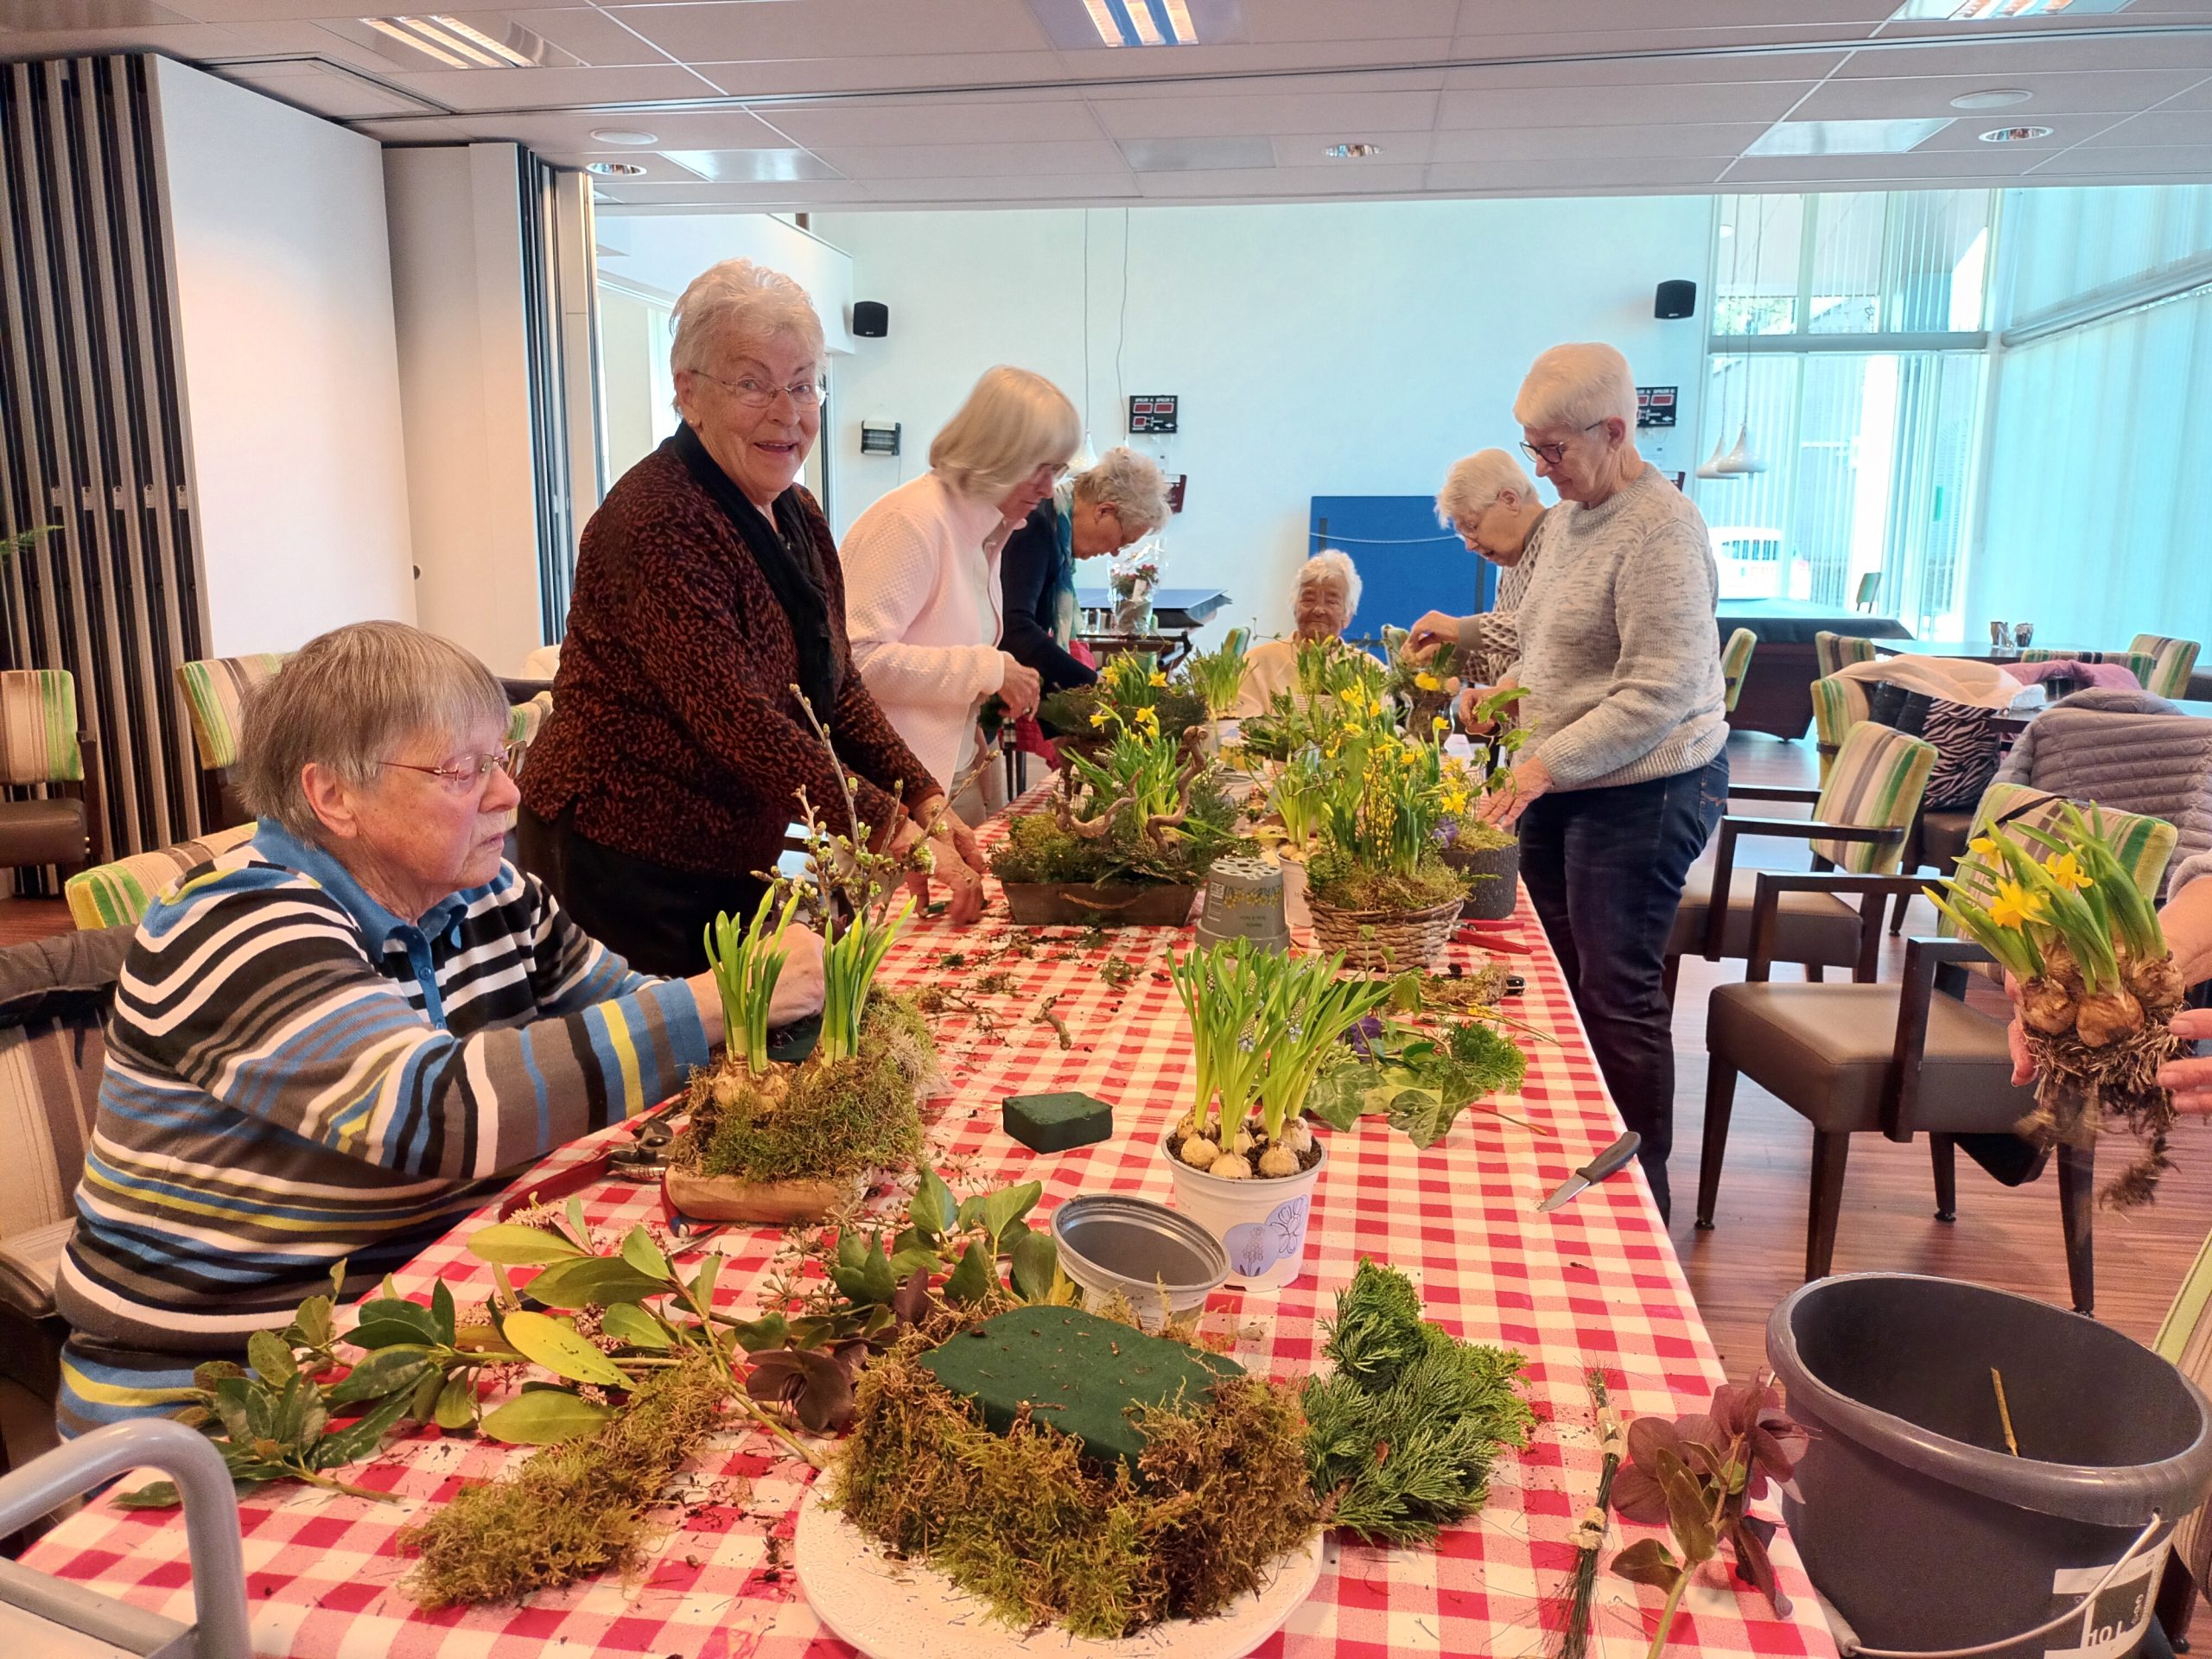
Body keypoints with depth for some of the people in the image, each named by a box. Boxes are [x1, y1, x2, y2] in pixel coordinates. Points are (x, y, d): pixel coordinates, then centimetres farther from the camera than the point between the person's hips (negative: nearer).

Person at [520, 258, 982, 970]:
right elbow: (736, 721, -29)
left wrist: (928, 804, -7)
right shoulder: (657, 523, -21)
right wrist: (896, 832, -29)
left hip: (733, 863, 9)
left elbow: (838, 691, 7)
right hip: (620, 866, -8)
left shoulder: (799, 518, 7)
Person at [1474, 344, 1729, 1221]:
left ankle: (1640, 1196, 15)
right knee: (1558, 973, 14)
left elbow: (1659, 693, -24)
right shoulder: (1565, 518, 11)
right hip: (1561, 783, 9)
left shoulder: (1659, 531, -18)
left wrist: (1546, 764, -26)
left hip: (1643, 791, -9)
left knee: (1618, 991, -2)